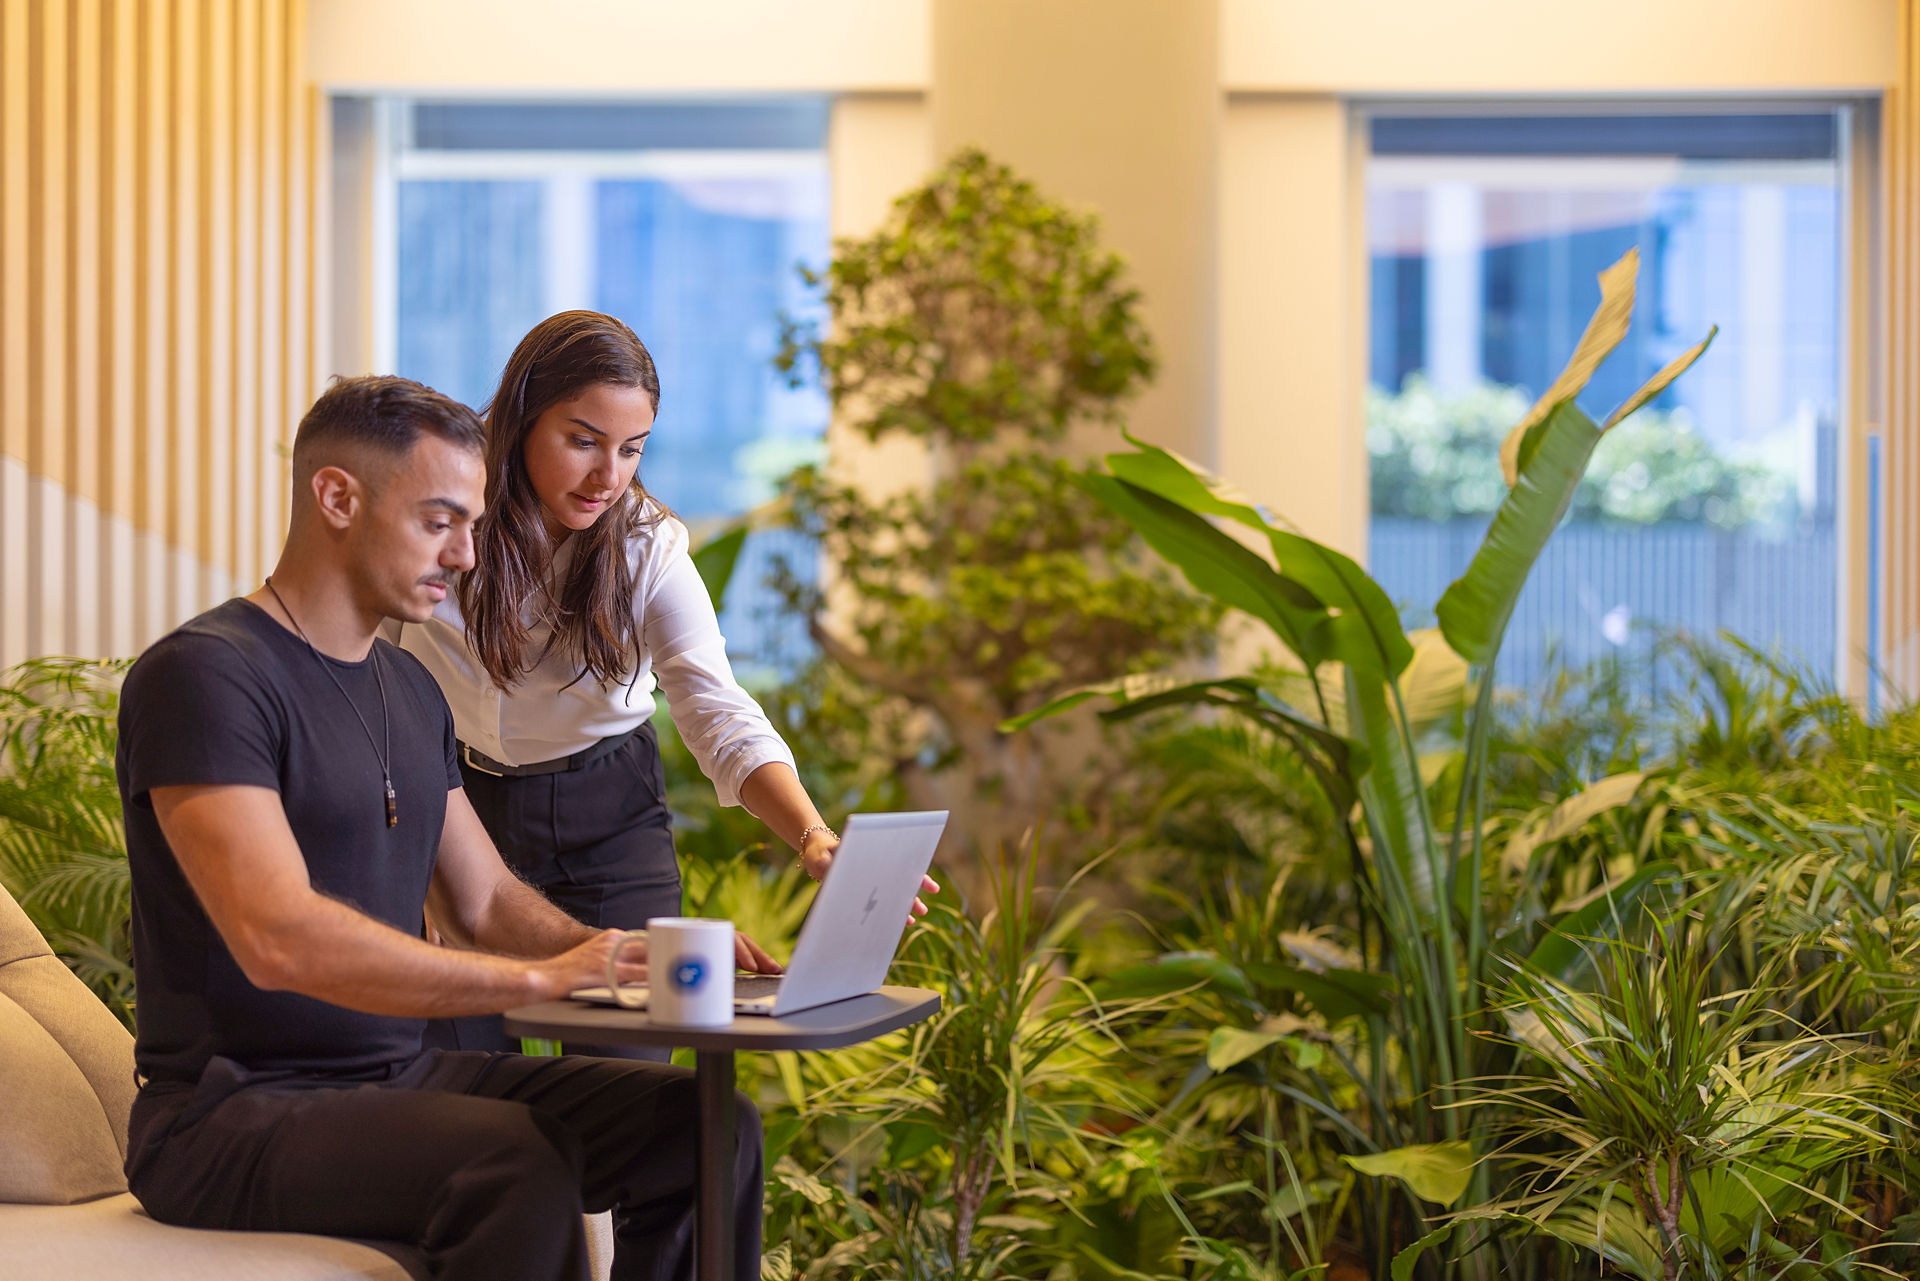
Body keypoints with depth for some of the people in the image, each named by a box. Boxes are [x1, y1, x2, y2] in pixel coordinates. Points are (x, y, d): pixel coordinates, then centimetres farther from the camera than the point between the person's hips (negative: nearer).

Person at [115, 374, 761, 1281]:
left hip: (401, 1080, 8)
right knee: (517, 1165, -35)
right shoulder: (202, 674, -14)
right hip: (235, 1113, -8)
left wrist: (627, 954, -1)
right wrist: (538, 977, -29)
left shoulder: (410, 689, 16)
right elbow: (277, 939, -26)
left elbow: (486, 901, 19)